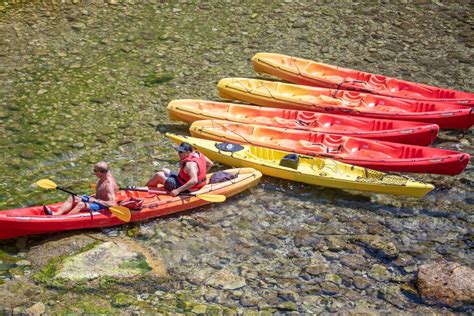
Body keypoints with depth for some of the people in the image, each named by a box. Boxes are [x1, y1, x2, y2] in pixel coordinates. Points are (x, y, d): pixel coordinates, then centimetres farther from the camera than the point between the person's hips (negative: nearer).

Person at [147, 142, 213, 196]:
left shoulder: (190, 164, -31)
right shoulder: (198, 154, -4)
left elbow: (194, 180, -42)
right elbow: (210, 164, 8)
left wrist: (178, 190, -40)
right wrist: (200, 174, 15)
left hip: (186, 189, -10)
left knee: (158, 175, -5)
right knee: (163, 170, 21)